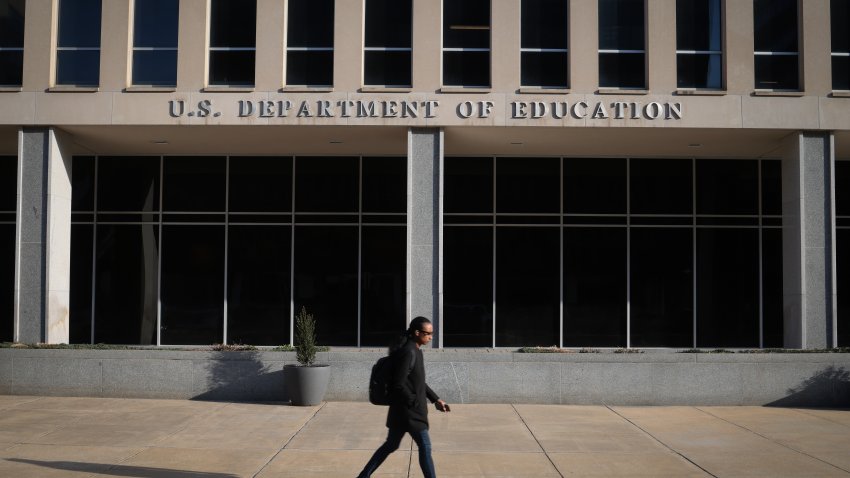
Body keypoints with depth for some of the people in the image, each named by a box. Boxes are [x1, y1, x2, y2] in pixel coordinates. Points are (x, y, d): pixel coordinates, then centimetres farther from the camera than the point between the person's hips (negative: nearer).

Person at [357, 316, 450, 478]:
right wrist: (417, 404, -17)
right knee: (425, 447, -1)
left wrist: (435, 399, 15)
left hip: (403, 410, 10)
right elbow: (399, 385, -23)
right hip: (408, 410, -10)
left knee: (390, 445, 17)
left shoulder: (415, 351, 11)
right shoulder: (408, 352, -20)